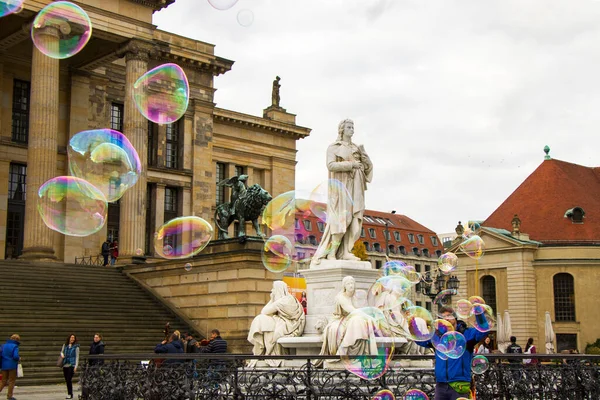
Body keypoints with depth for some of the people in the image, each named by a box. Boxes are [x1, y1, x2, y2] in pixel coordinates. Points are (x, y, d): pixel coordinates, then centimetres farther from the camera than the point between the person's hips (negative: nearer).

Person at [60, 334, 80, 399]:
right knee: (66, 380, 7)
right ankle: (69, 393, 18)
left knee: (69, 379, -12)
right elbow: (62, 351, 24)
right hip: (65, 365, 5)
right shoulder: (65, 345, 10)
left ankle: (70, 394, -3)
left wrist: (76, 366, -7)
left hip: (71, 365, -5)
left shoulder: (76, 346, -1)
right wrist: (62, 354, -1)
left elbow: (77, 357, -1)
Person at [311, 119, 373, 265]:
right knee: (342, 218, -15)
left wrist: (363, 154, -5)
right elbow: (331, 165, -11)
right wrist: (351, 164, -15)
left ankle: (345, 252, -5)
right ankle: (331, 252, -13)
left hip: (355, 187, 6)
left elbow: (368, 166, 14)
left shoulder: (356, 148, 20)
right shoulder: (333, 147, 4)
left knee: (354, 219, -4)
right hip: (341, 186, -6)